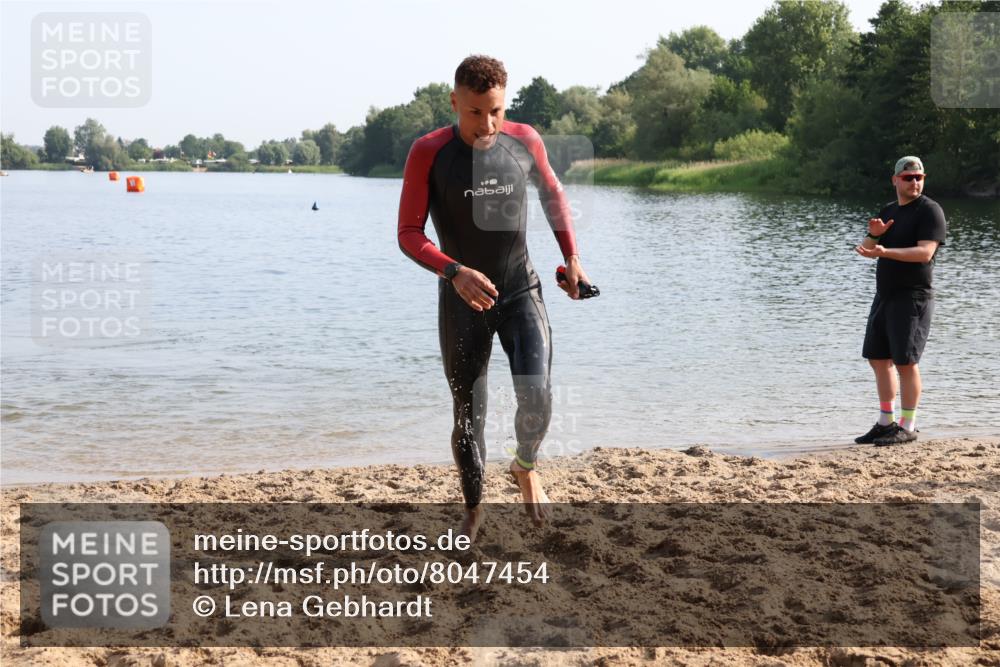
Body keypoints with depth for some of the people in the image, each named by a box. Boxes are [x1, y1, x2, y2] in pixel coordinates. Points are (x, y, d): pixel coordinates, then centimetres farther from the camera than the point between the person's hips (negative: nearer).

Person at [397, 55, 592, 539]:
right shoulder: (428, 153, -13)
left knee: (536, 397, -17)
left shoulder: (525, 142, -4)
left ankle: (525, 467, 16)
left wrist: (571, 257, 9)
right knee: (468, 415, 5)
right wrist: (454, 271, -31)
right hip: (462, 300, -1)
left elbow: (552, 193, 16)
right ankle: (473, 509, 27)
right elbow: (408, 234, -14)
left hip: (522, 292, 1)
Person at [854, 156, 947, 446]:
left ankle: (907, 427, -2)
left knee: (905, 362, -9)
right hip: (885, 296, 8)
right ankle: (886, 422, 19)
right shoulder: (888, 211, 16)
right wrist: (874, 234, -7)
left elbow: (925, 252, -20)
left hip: (913, 297, -8)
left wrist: (885, 251, -30)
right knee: (879, 359, 10)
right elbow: (866, 249, 15)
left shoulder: (929, 210, -7)